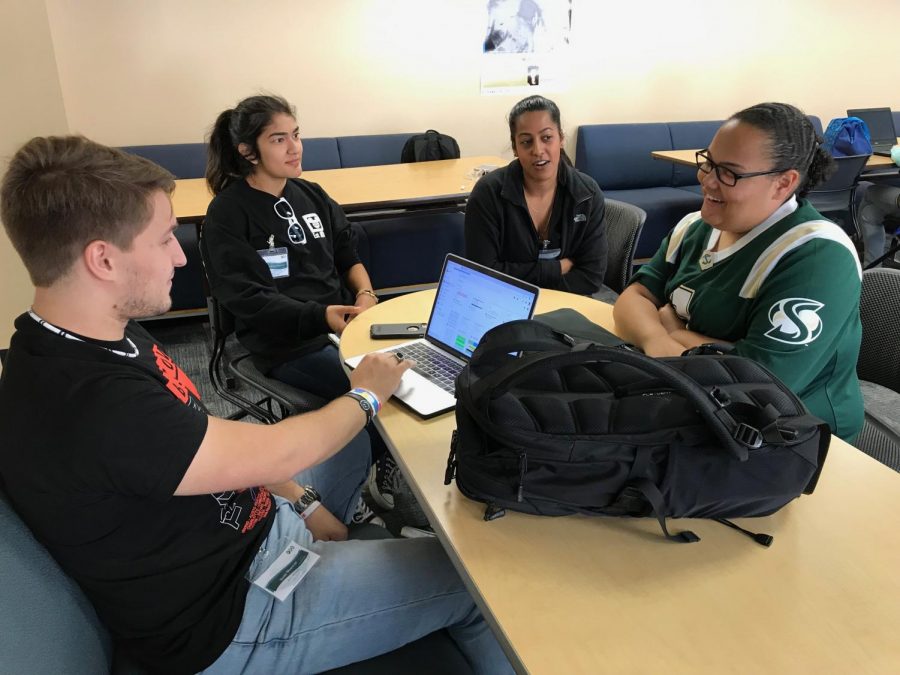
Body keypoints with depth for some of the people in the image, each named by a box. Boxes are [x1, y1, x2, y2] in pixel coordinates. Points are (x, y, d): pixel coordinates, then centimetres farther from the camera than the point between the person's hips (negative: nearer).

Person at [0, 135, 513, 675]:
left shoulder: (105, 336, -4)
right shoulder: (91, 406, -35)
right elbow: (275, 452, -26)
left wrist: (301, 502, 1)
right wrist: (367, 395, -8)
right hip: (229, 612, -8)